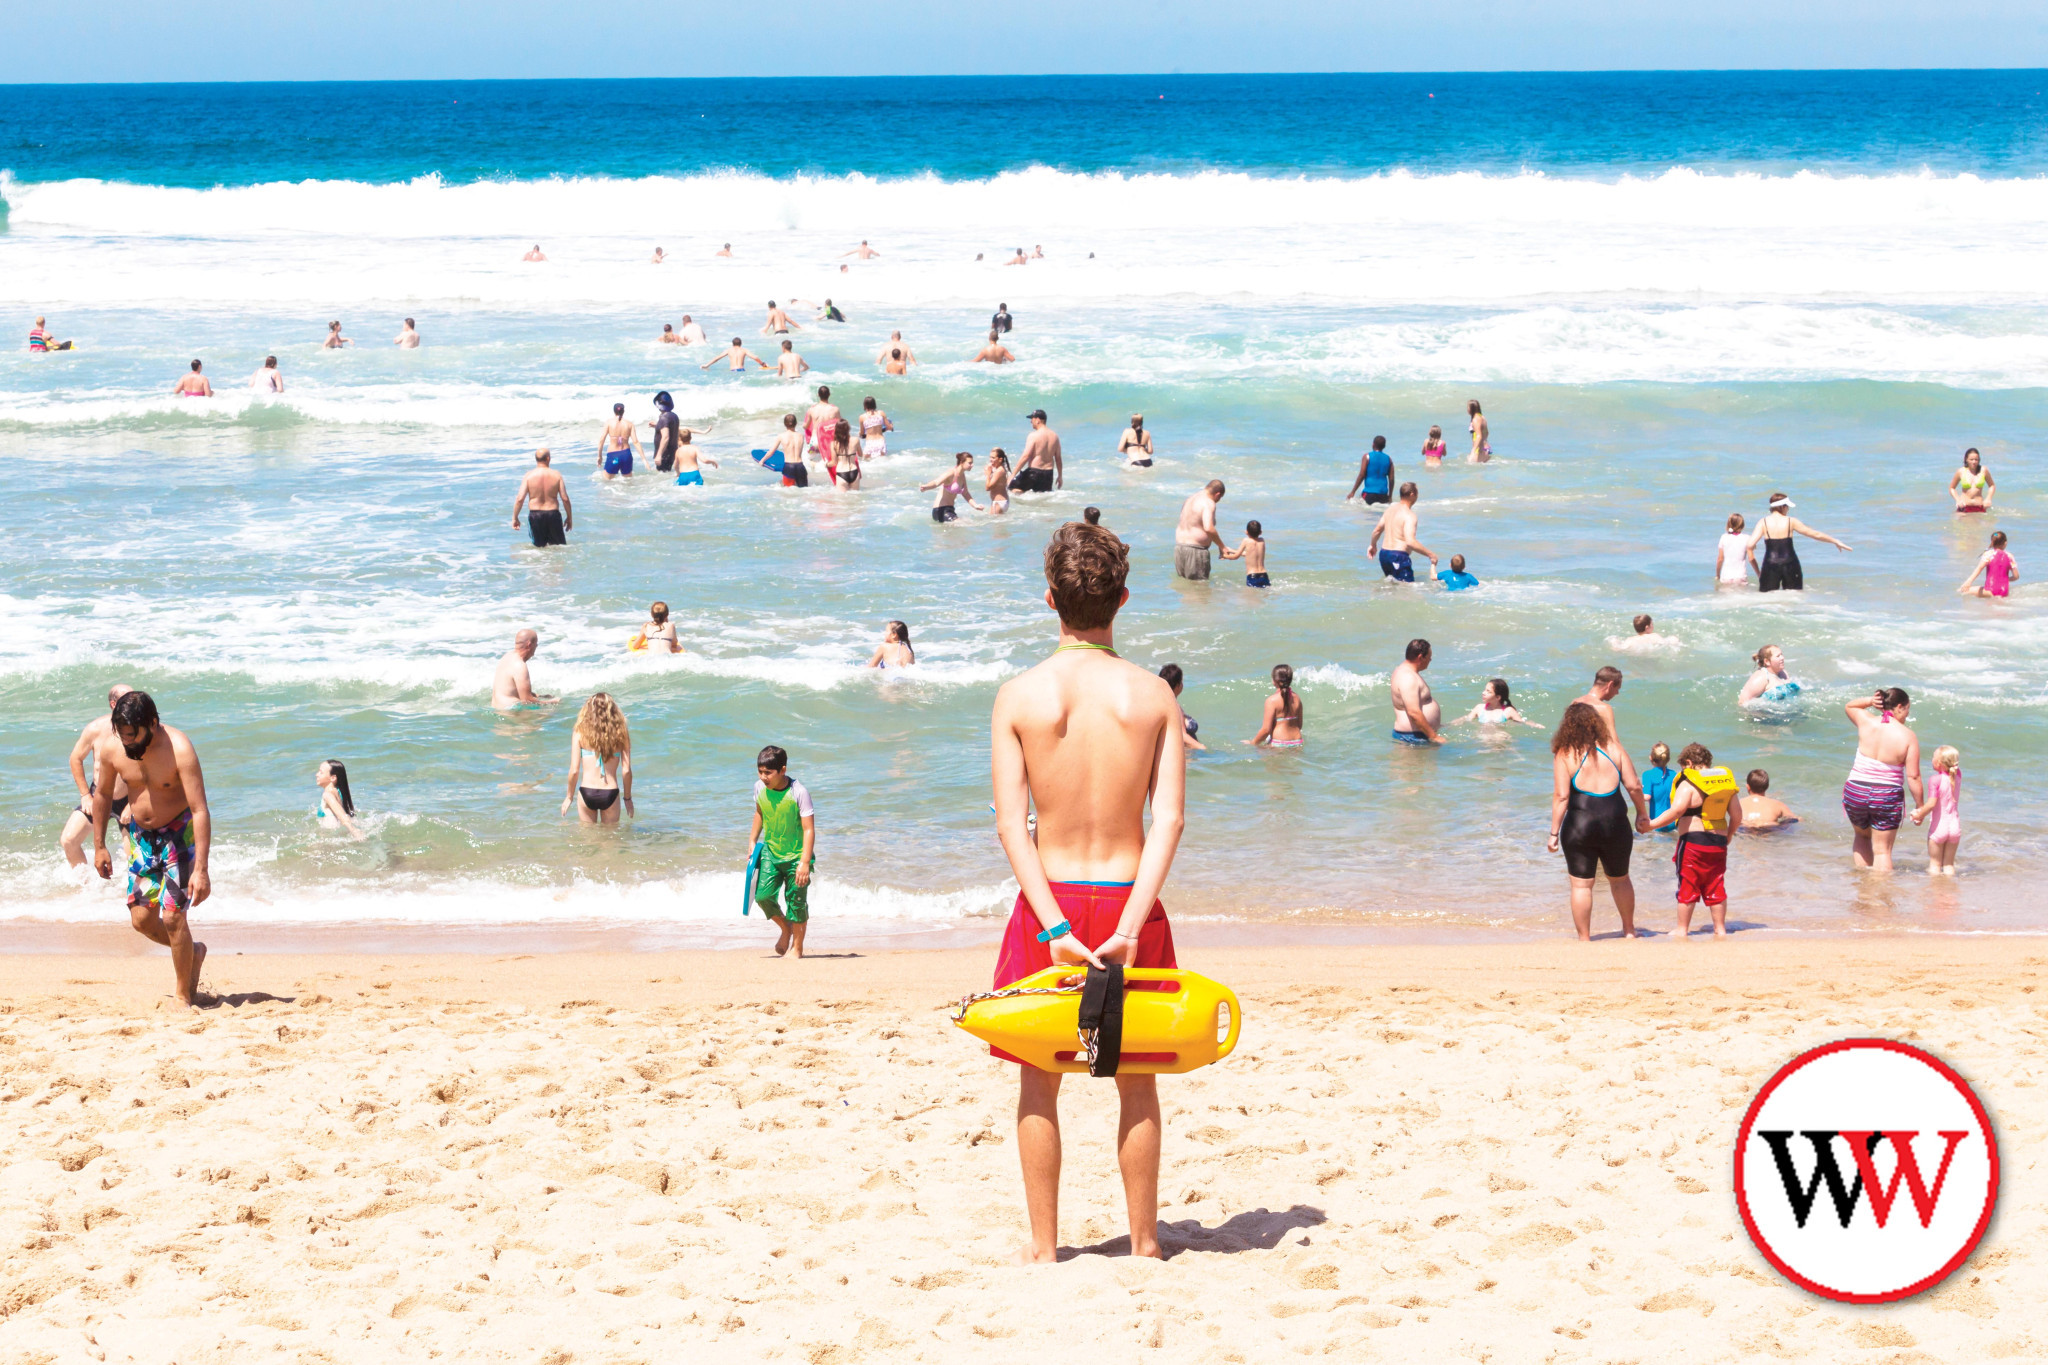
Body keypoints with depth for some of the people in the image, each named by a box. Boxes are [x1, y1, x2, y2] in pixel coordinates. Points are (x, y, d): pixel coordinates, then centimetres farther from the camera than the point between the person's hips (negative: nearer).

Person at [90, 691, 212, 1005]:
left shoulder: (179, 750, -28)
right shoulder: (111, 747, -14)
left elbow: (200, 810, -29)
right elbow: (102, 794, 6)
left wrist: (201, 870, -34)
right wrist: (99, 847, 9)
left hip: (180, 832, -5)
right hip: (142, 836, 5)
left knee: (172, 915, -13)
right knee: (142, 919, 3)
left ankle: (185, 996, 5)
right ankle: (192, 952, 32)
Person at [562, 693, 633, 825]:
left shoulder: (580, 732, -4)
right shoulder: (621, 733, -1)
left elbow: (574, 770, -4)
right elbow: (626, 771, -1)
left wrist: (569, 797, 10)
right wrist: (627, 797, 13)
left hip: (586, 793, -1)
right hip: (610, 794, 1)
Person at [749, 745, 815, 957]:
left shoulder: (798, 793, -21)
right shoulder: (759, 788, -6)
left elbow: (809, 829, -19)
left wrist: (804, 862, -24)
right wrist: (752, 840, 12)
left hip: (796, 855, -4)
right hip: (770, 851, 4)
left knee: (796, 902, 0)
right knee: (763, 895, -7)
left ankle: (797, 946, 20)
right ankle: (785, 928, 21)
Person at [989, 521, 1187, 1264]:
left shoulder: (1018, 695, -6)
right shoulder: (1152, 693, -4)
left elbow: (1011, 824, -13)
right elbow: (1169, 818, -13)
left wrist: (1055, 926, -15)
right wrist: (1129, 926, -17)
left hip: (1048, 902, 0)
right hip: (1129, 899, 1)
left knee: (1039, 1082, 13)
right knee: (1136, 1083, 15)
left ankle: (1043, 1244, 18)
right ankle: (1144, 1239, 21)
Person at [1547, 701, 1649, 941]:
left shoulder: (1564, 754, -4)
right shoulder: (1613, 750, 5)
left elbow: (1561, 796, -9)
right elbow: (1633, 786, 4)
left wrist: (1554, 832, -5)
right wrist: (1643, 814, 19)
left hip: (1580, 824, -3)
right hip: (1615, 822, 3)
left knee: (1581, 884, 5)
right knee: (1620, 879, 22)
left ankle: (1584, 938, 7)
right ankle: (1629, 930, 33)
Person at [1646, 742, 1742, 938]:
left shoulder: (1689, 784, -10)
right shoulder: (1726, 780, 8)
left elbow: (1676, 811, -21)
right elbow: (1737, 816, 10)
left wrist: (1651, 824, -14)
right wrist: (1728, 835, 26)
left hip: (1693, 841, -5)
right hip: (1718, 843, 5)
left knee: (1687, 887, 3)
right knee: (1716, 888, 12)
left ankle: (1682, 931, 9)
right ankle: (1720, 929, 15)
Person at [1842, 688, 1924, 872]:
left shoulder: (1867, 723, -4)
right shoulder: (1908, 736, -10)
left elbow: (1848, 707, 19)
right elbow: (1913, 776, -11)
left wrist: (1868, 701, 1)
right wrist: (1919, 805, -1)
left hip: (1854, 793, 3)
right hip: (1887, 799, -3)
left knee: (1862, 836, 30)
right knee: (1882, 850, 7)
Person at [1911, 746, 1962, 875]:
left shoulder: (1937, 779, -16)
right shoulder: (1957, 776, 0)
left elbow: (1931, 804, -21)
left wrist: (1919, 816, -8)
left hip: (1939, 826, -5)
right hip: (1955, 826, 5)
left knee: (1934, 864, 7)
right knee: (1949, 864, 14)